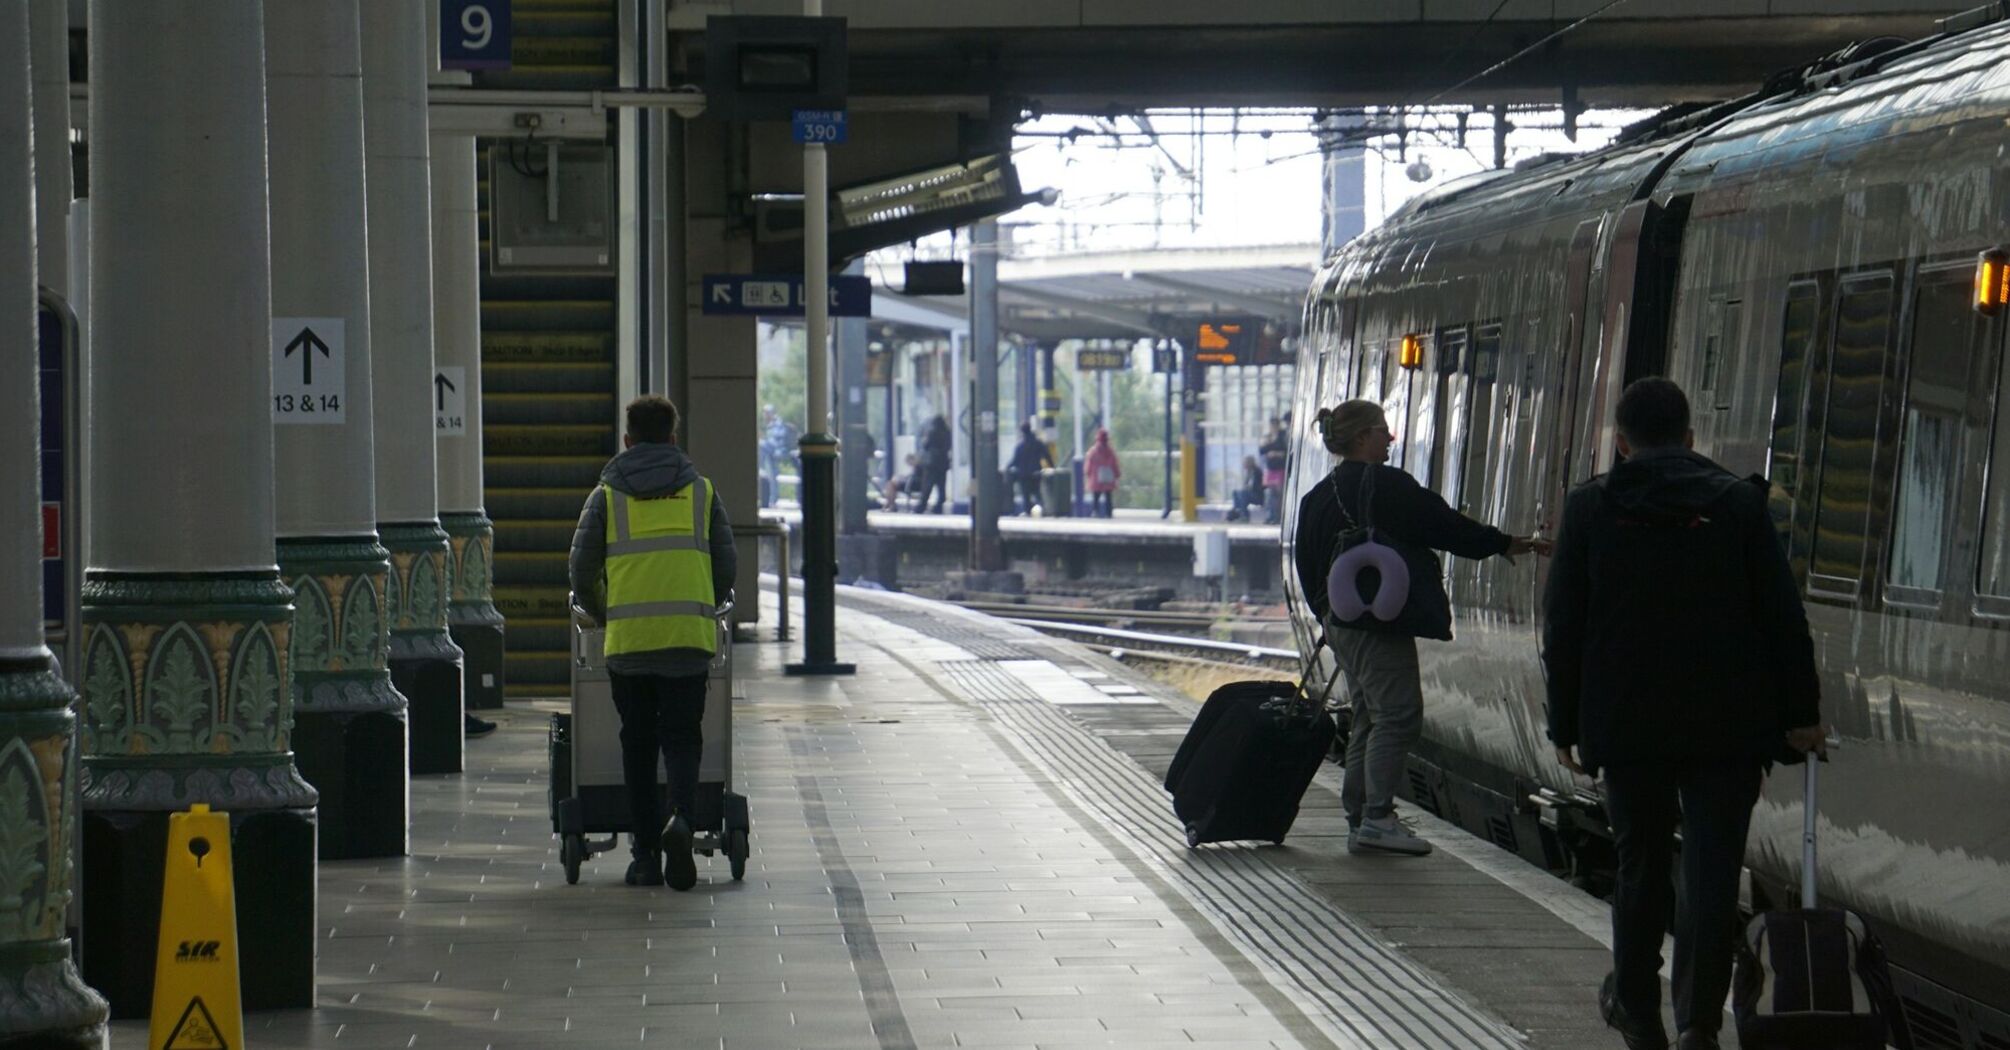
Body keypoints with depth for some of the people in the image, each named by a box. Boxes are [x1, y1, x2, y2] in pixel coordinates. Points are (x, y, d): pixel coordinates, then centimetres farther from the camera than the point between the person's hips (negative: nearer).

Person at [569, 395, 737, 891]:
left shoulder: (608, 495, 10)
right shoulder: (701, 491, 13)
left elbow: (582, 572, 6)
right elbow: (726, 567, 11)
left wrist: (604, 616, 23)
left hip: (627, 638, 0)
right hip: (689, 635, 0)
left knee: (638, 742, 10)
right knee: (682, 737, 4)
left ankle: (646, 853, 8)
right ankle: (680, 818, -24)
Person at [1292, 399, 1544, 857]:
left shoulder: (1318, 497, 14)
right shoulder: (1386, 486, -12)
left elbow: (1308, 568, 16)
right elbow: (1443, 526, -10)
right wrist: (1505, 544, 0)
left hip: (1341, 623, 9)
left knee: (1367, 719, 13)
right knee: (1398, 715, -8)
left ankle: (1359, 820, 13)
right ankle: (1377, 818, -13)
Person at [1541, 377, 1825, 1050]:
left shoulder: (1591, 508, 1)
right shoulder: (1741, 503, 0)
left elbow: (1563, 628, 3)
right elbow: (1783, 617, 0)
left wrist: (1565, 724, 10)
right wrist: (1800, 712, 6)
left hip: (1626, 723, 1)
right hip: (1728, 724, -1)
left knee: (1639, 866, 14)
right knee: (1712, 873, -1)